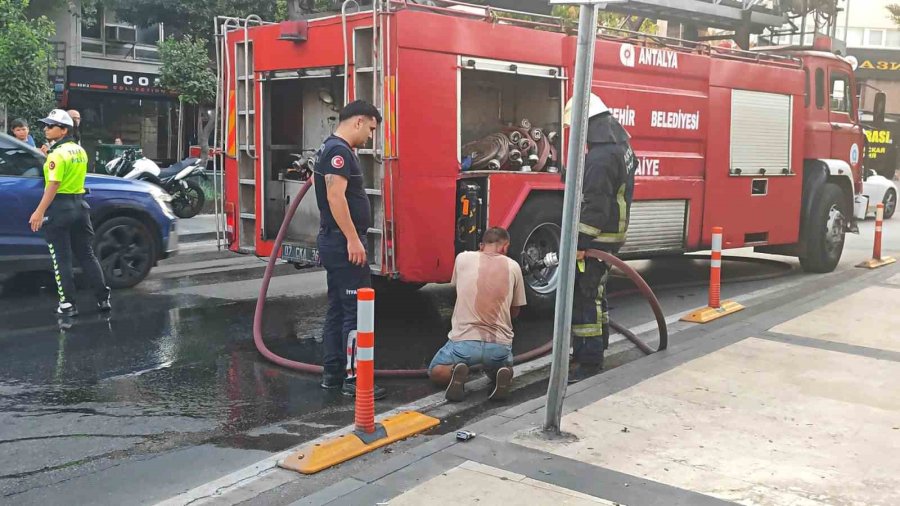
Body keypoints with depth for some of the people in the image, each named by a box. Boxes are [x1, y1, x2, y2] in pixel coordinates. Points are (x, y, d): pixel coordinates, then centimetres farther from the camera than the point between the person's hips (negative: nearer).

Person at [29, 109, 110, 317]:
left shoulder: (57, 153, -14)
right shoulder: (80, 150, 11)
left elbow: (53, 185, -20)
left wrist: (39, 212, -20)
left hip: (59, 207, -7)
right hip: (79, 205, 7)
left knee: (61, 259, 0)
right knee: (86, 255, 13)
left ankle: (68, 304, 1)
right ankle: (103, 298, 12)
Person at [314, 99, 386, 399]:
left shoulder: (333, 149, 18)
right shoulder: (339, 151, -15)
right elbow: (336, 196, -24)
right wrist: (353, 239, -25)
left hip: (334, 242, 11)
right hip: (343, 242, -11)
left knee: (338, 308, 13)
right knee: (357, 311, -8)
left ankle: (332, 372, 19)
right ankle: (353, 379, -6)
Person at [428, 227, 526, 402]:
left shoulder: (463, 258, 4)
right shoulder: (513, 266, 5)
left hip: (463, 340, -1)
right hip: (499, 344, 1)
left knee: (436, 372, 26)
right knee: (501, 369, 35)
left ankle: (454, 372, -9)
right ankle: (502, 375, -2)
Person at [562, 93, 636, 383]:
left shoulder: (600, 157, -21)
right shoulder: (620, 145, 13)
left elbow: (595, 206, -25)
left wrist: (581, 242, -23)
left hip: (597, 238, -11)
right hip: (613, 232, 11)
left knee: (585, 296, -7)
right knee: (594, 293, 20)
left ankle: (590, 361, -4)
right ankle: (594, 347, 31)